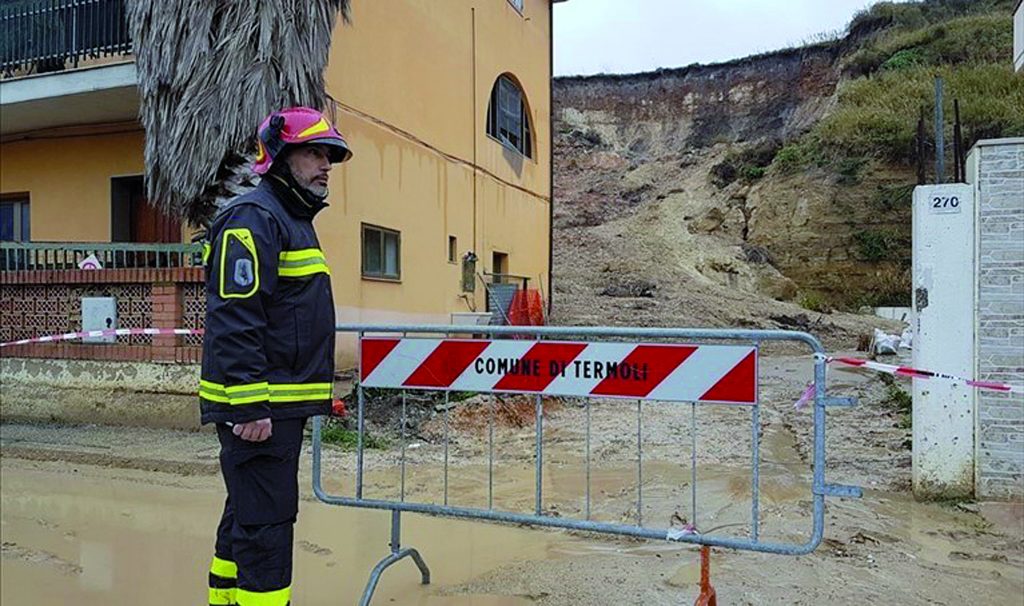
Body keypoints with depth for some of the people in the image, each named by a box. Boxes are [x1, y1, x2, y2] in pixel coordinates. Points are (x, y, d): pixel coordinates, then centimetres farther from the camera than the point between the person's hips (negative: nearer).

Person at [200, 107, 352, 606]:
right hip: (256, 407, -10)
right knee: (266, 523, -6)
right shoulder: (254, 219, -13)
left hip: (282, 403, 11)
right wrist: (250, 407, -25)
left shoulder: (295, 220, 19)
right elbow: (235, 321, -22)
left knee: (246, 515, 20)